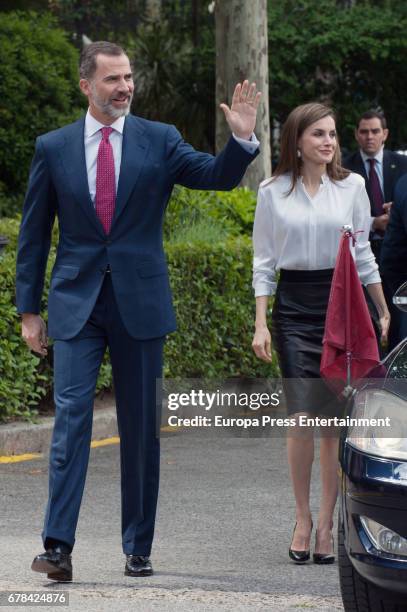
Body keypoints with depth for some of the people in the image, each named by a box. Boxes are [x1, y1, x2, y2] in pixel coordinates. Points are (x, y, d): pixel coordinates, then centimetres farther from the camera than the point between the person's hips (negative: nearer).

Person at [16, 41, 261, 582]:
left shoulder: (159, 141, 3)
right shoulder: (54, 148, 4)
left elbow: (217, 176, -8)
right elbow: (34, 233, 8)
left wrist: (242, 139, -28)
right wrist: (28, 309, 6)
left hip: (140, 302, 1)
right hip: (76, 303, -1)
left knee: (141, 430, 6)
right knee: (71, 418, -11)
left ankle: (138, 548, 16)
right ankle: (58, 546, -14)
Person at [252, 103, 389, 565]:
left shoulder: (351, 186, 6)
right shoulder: (273, 192, 3)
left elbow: (362, 254, 14)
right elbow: (263, 262, 7)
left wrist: (384, 312, 15)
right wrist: (260, 324, 0)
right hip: (293, 306, -1)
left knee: (335, 419, -1)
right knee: (301, 417, -9)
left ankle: (326, 523, 7)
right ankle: (302, 518, 4)